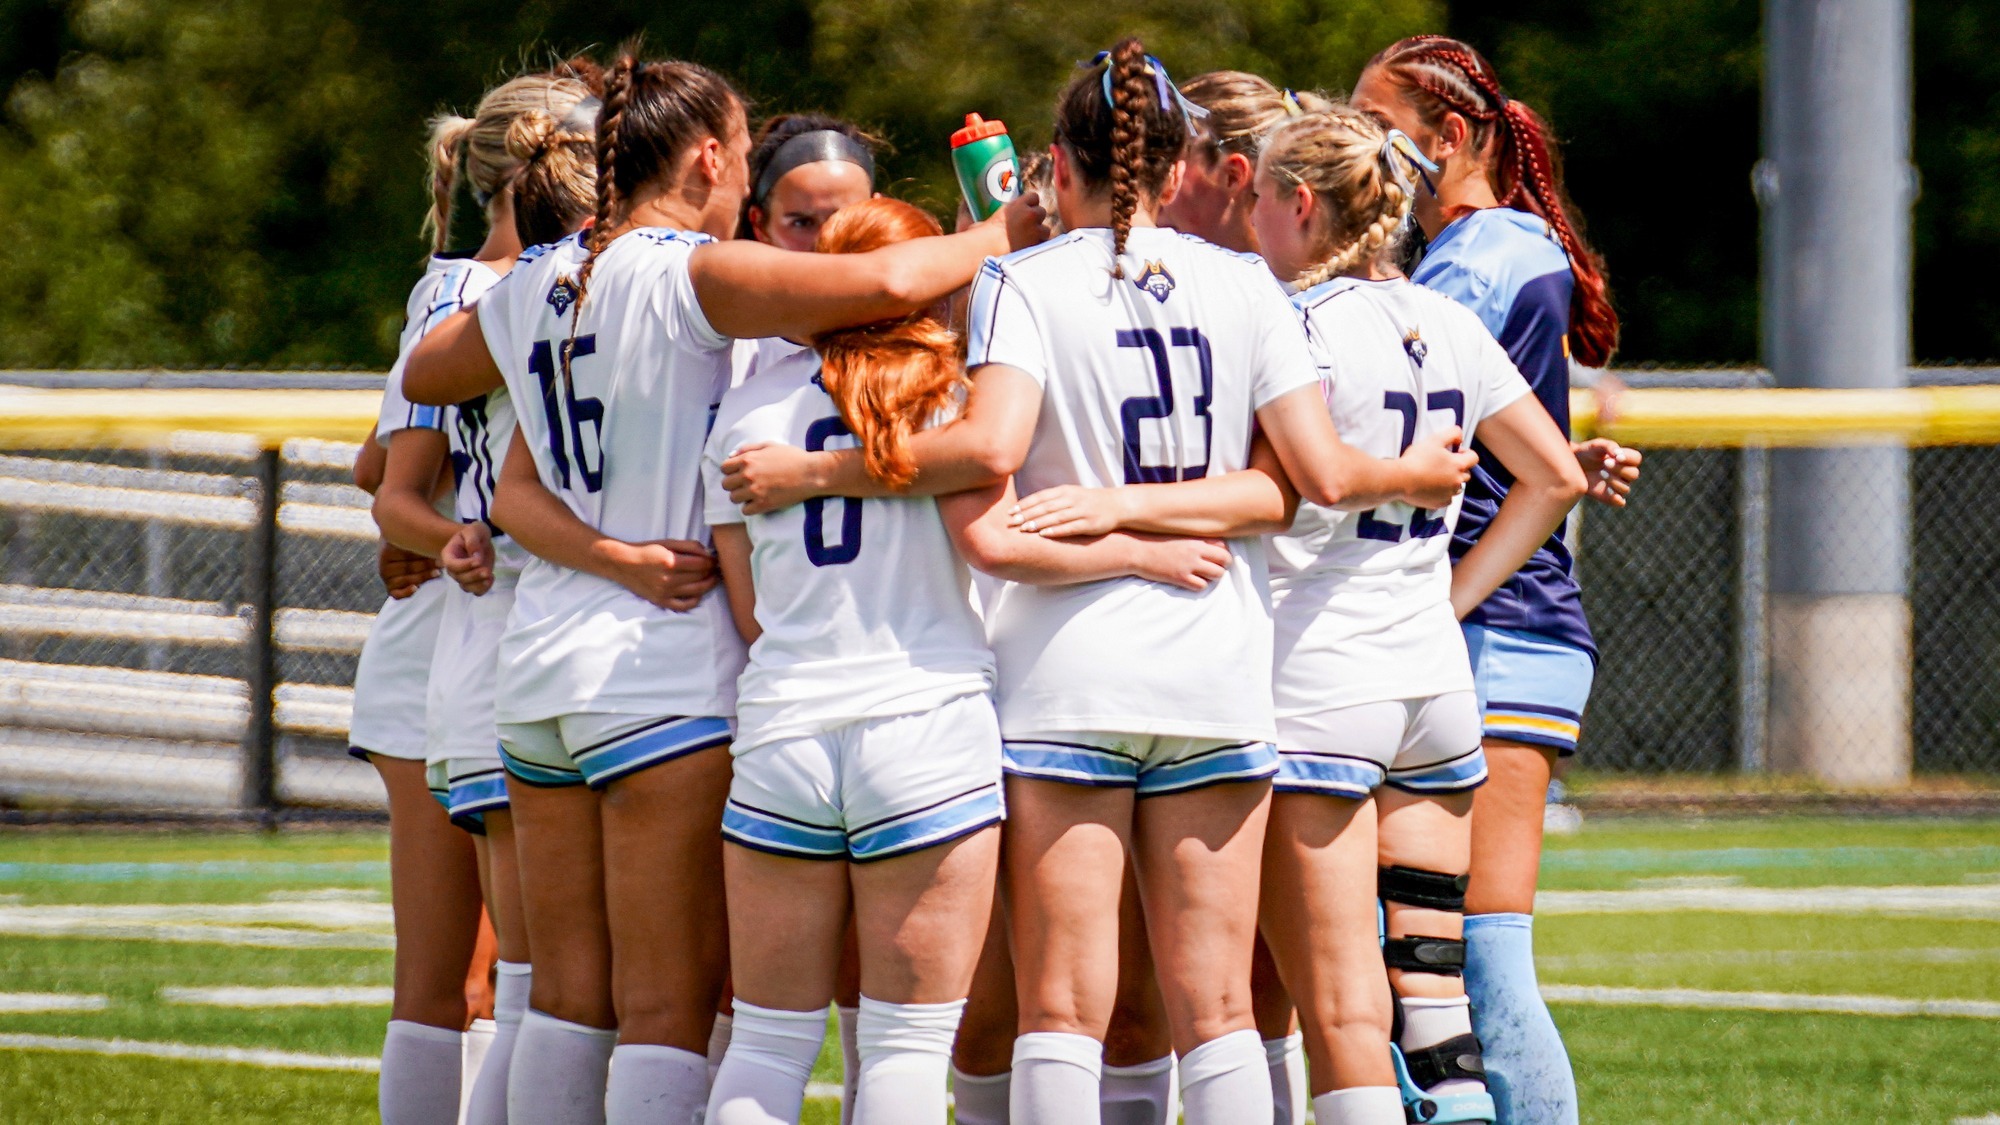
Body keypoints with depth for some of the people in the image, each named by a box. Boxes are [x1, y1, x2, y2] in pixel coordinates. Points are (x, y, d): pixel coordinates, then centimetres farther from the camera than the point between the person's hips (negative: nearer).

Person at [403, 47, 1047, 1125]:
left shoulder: (537, 285, 9)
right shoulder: (692, 274, -12)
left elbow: (425, 370, 29)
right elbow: (889, 282, -24)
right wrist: (998, 236, -6)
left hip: (541, 664, 7)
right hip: (667, 669, -7)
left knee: (567, 996, 11)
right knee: (668, 1005, -6)